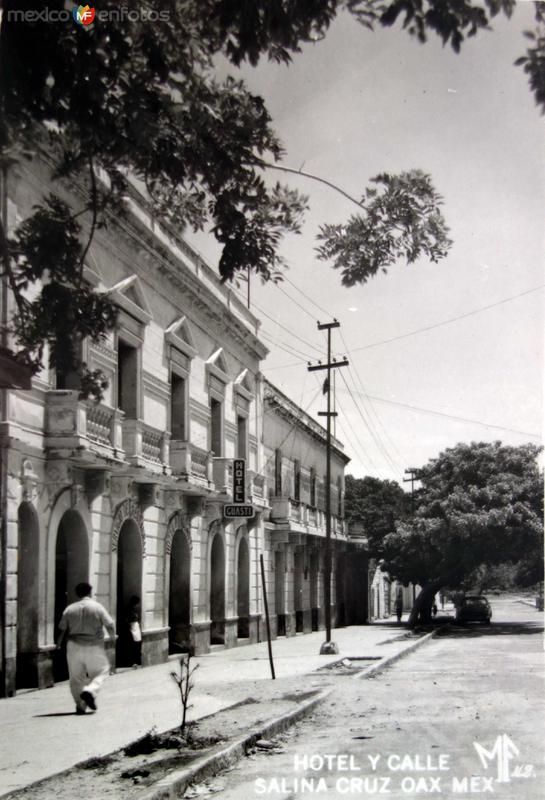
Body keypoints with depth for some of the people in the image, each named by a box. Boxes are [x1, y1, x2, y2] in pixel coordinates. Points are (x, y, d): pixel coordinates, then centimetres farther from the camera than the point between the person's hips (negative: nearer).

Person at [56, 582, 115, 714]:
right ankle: (90, 691, -13)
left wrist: (58, 644, 17)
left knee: (76, 678, 12)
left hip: (74, 646, 3)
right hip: (94, 647, -2)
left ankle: (80, 706, 9)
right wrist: (113, 636, 16)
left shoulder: (69, 609, 3)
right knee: (101, 671, 11)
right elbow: (110, 625, -4)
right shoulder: (97, 607, -4)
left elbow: (62, 630, 2)